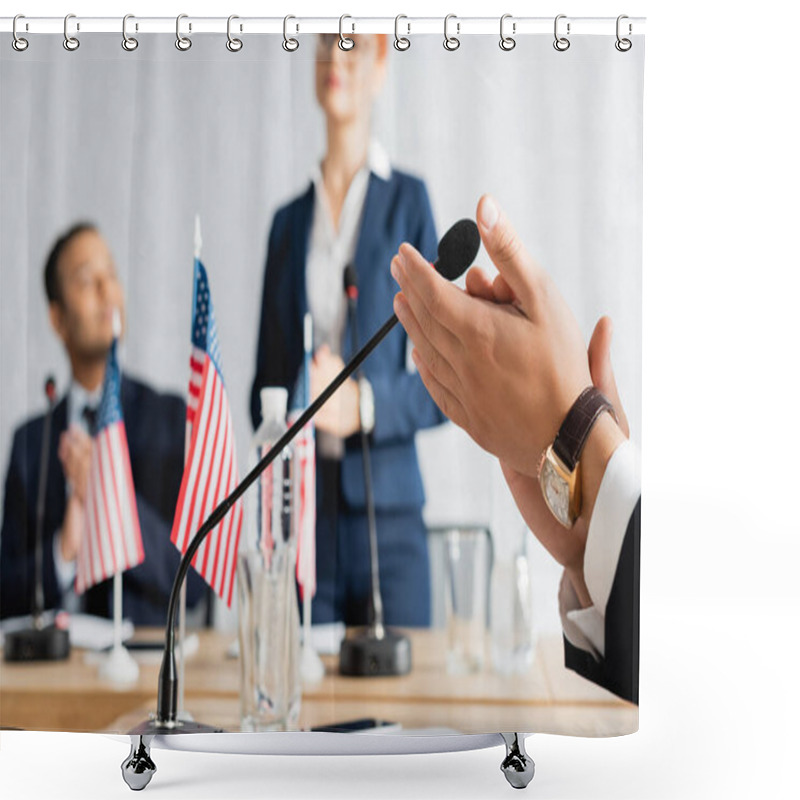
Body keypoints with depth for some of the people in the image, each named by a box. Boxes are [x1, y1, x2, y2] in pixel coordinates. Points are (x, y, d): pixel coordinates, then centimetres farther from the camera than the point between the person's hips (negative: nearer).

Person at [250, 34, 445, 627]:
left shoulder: (408, 201, 3)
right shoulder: (289, 221, 14)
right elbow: (263, 383, 14)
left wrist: (367, 405, -18)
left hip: (386, 511, -2)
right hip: (300, 510, 3)